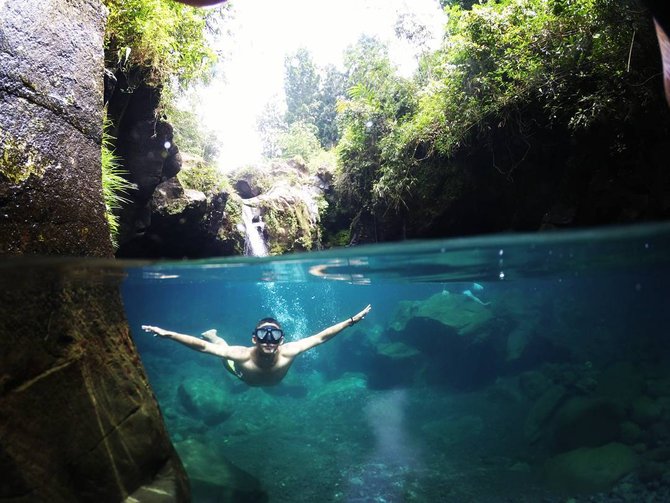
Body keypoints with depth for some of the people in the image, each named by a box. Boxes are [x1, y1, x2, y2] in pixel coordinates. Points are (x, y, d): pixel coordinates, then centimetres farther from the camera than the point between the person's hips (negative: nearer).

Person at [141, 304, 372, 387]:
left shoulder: (287, 352, -47)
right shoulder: (242, 355, -50)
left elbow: (321, 337, -41)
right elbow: (202, 346, -49)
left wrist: (352, 320, -42)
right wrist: (167, 334, -58)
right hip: (242, 373, -2)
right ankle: (214, 334, 55)